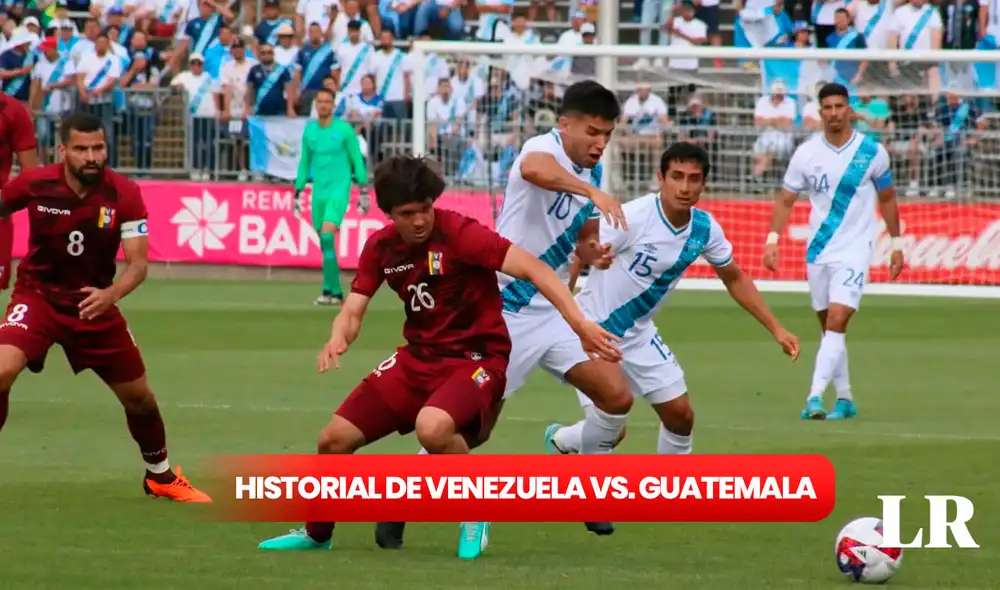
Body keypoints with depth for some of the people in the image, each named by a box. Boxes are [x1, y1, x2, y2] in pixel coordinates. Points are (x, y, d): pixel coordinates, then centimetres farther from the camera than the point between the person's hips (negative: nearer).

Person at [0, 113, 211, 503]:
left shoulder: (125, 195, -17)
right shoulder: (35, 184, -17)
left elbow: (138, 263, -19)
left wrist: (111, 294, -39)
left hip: (94, 304, 2)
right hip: (38, 295, -2)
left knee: (138, 395, 11)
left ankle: (160, 476, 37)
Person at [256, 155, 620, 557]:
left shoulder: (459, 234, -21)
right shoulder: (381, 247, -1)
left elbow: (533, 268, -28)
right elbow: (353, 310, 3)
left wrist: (579, 323, -40)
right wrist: (338, 339, -22)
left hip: (476, 357, -6)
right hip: (418, 357, 6)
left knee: (432, 427, -38)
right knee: (334, 440, 2)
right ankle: (316, 534, 31)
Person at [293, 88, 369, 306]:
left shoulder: (344, 129, -4)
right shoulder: (309, 130, 9)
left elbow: (357, 161, 1)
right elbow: (304, 163, 17)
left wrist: (364, 191, -1)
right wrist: (298, 192, 16)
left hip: (339, 189, -5)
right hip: (318, 190, 5)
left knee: (327, 236, -20)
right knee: (325, 244, 4)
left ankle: (330, 290, -20)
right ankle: (336, 293, 12)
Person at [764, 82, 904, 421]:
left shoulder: (872, 152, -4)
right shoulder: (806, 154, -1)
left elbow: (887, 198, 9)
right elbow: (786, 200, 5)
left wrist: (896, 244, 10)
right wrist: (772, 239, -7)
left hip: (854, 251, -3)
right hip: (818, 252, 3)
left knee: (836, 323, -18)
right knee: (829, 328, 11)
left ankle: (814, 398, -24)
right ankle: (844, 399, 23)